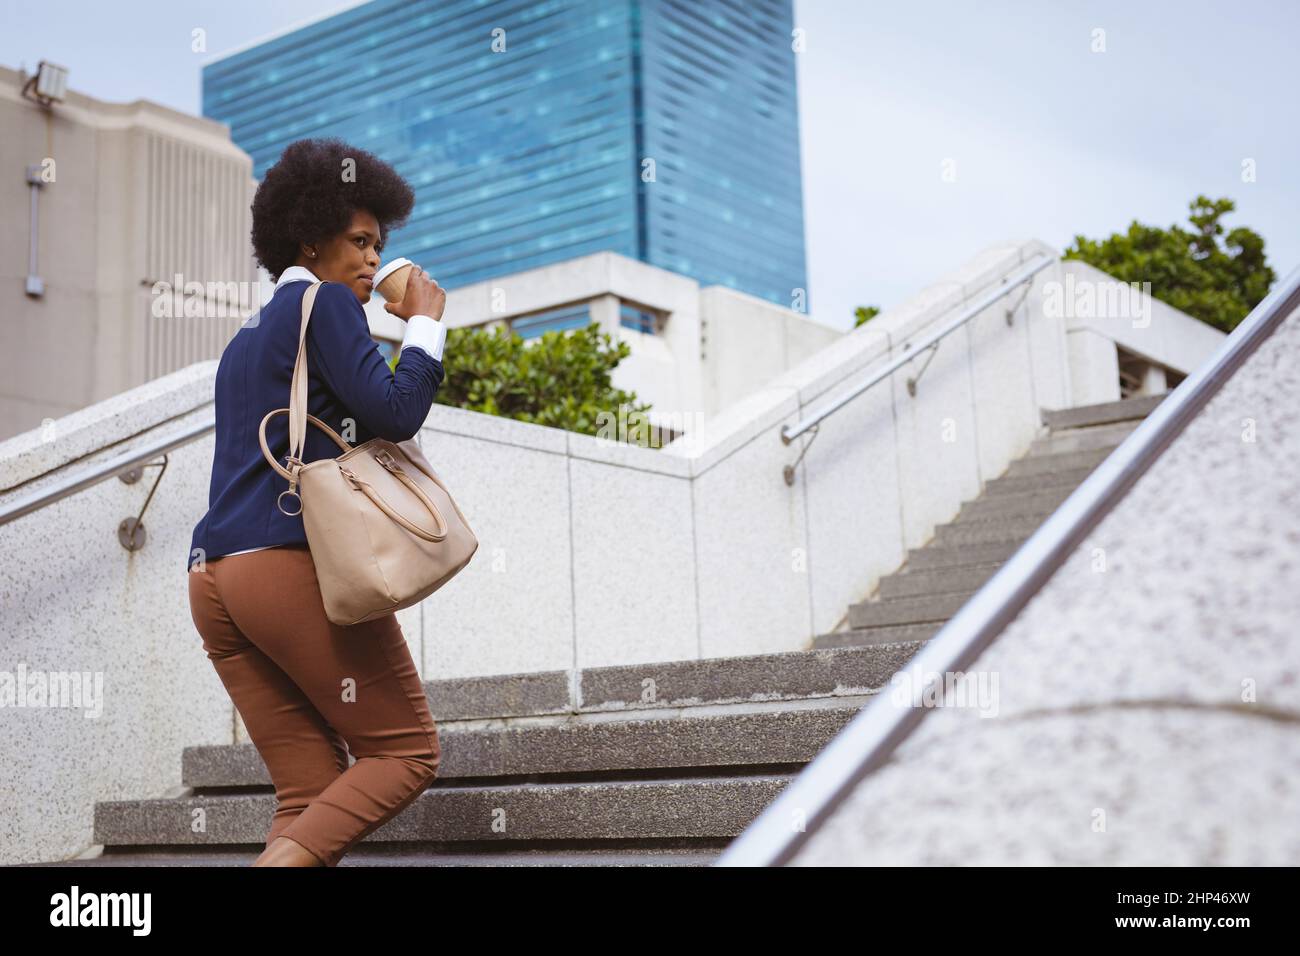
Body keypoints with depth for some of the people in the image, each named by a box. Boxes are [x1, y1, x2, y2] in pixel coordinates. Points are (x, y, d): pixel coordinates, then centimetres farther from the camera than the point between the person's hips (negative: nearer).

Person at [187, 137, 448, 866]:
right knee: (408, 751, 0)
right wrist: (425, 323, 2)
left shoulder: (246, 339, 26)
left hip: (214, 579, 9)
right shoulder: (324, 303, 0)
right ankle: (283, 860, -20)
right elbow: (396, 411, -11)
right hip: (297, 563, -8)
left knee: (313, 791, 6)